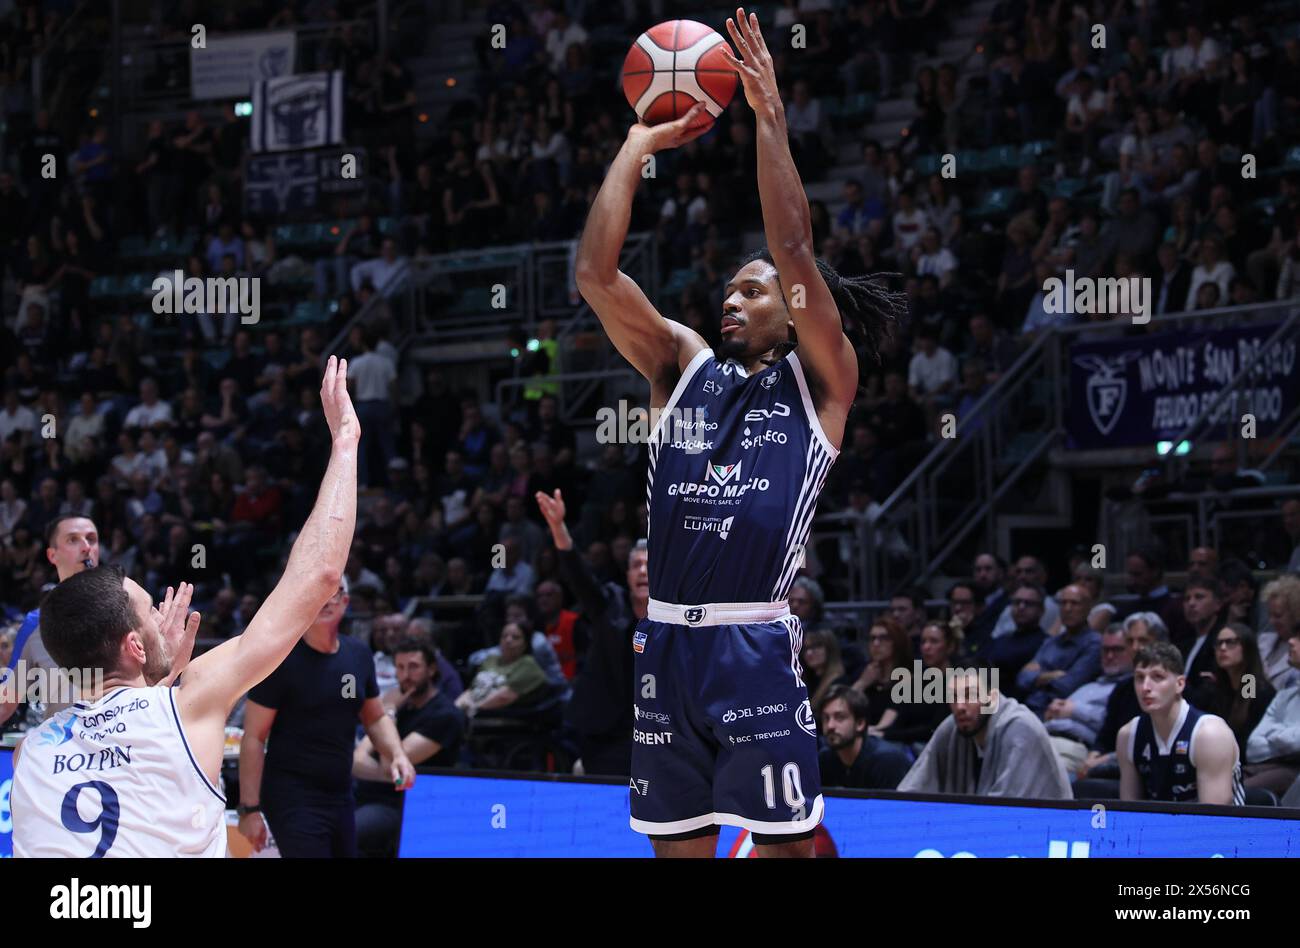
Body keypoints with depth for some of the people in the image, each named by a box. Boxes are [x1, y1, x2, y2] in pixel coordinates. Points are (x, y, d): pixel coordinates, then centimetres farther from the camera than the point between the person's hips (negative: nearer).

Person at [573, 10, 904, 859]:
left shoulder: (820, 382, 5)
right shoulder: (684, 365, 16)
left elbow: (795, 254, -8)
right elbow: (596, 274, 7)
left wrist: (771, 119, -8)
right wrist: (640, 145, 7)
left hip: (754, 645, -4)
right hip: (665, 642, 5)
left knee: (789, 840, -5)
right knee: (679, 842, 8)